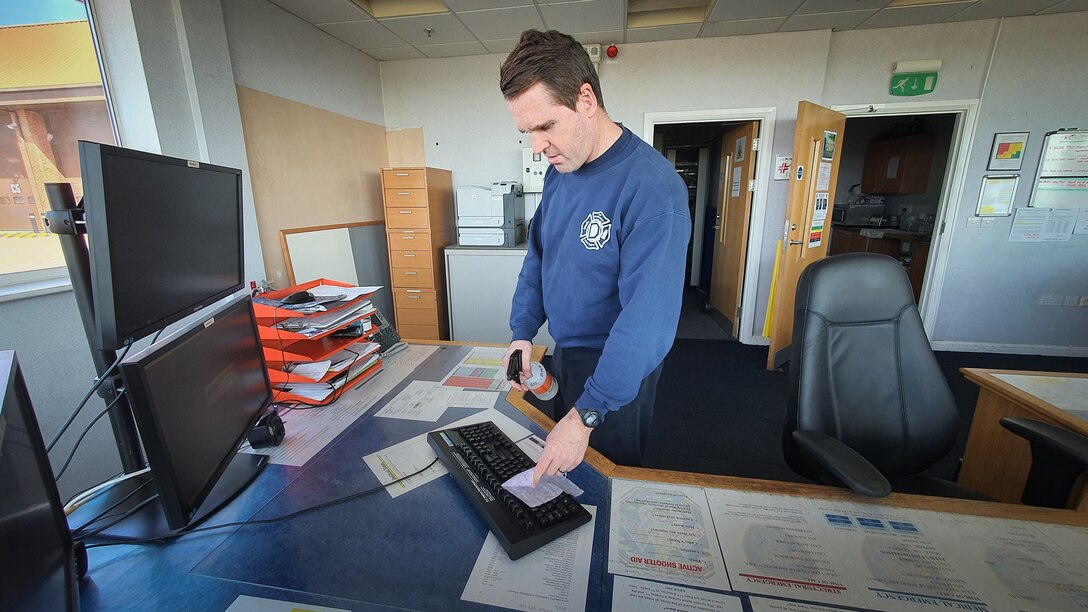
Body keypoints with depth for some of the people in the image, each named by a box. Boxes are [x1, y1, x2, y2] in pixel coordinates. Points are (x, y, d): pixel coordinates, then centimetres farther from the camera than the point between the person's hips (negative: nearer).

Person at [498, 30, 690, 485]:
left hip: (618, 368, -7)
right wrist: (522, 333, -2)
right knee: (557, 473, 27)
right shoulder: (558, 172, 0)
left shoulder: (652, 187, -26)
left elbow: (648, 319, -30)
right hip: (564, 354, 7)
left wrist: (587, 414, -29)